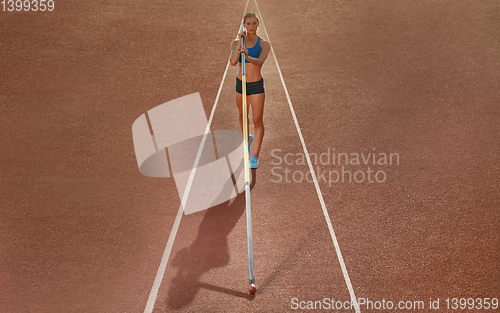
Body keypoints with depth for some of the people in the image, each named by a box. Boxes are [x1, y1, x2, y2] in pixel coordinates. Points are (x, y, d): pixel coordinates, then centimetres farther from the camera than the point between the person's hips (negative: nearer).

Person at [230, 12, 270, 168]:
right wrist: (240, 42, -24)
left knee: (258, 121, -4)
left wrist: (248, 56, -47)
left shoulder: (264, 43, -7)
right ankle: (247, 139, 50)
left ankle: (255, 156, 4)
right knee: (243, 116, 20)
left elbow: (260, 61, -27)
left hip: (257, 85, -3)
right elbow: (233, 62, -19)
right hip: (241, 84, 3)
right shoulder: (236, 42, -1)